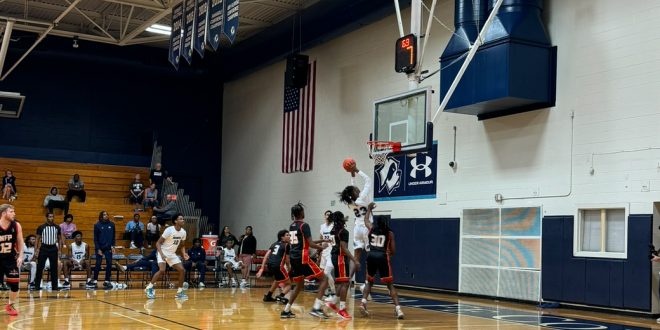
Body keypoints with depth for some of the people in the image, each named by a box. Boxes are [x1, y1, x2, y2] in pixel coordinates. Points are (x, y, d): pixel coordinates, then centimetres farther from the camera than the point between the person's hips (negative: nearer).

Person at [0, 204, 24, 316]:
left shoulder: (16, 225, -7)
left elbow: (20, 242, 4)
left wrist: (20, 256, -5)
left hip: (10, 258, 3)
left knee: (15, 283, 0)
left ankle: (10, 306, 19)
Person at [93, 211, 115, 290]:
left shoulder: (111, 224, 3)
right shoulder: (97, 225, -4)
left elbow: (113, 236, 9)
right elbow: (95, 238, -2)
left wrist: (112, 246, -1)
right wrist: (98, 249, -8)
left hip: (108, 248, 2)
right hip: (99, 248, -2)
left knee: (109, 264, -1)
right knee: (98, 264, -1)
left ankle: (107, 281, 8)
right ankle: (95, 281, 9)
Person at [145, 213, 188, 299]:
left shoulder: (183, 232, -2)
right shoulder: (169, 230, -21)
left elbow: (181, 246, 14)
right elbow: (158, 243, -18)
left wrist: (184, 253, -6)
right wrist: (162, 254, -31)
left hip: (172, 254, 7)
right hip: (163, 252, -7)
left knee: (182, 270, -3)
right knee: (162, 270, -27)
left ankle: (180, 292, 7)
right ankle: (149, 288, -12)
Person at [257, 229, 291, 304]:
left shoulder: (274, 244, 23)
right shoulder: (286, 245, 6)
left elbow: (266, 256, 13)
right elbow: (287, 261, 5)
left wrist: (262, 268, 11)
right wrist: (290, 270, 19)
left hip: (269, 265, 7)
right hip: (278, 266, -7)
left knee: (278, 279, 35)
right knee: (288, 284, 6)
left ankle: (268, 296, 38)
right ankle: (281, 296, -20)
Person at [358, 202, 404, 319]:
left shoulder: (371, 228, 14)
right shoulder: (390, 233, 9)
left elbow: (365, 220, 38)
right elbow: (393, 251, 8)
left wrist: (369, 209, 51)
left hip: (371, 256, 2)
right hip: (383, 257, -2)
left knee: (369, 282, 21)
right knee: (390, 285, 4)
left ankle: (363, 302, 0)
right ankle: (398, 308, -8)